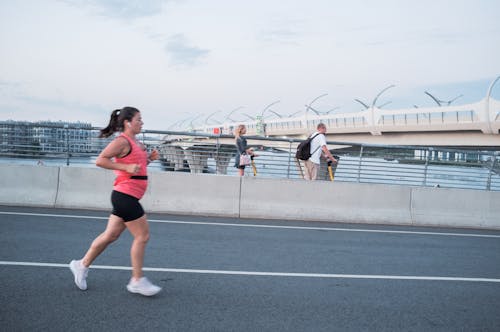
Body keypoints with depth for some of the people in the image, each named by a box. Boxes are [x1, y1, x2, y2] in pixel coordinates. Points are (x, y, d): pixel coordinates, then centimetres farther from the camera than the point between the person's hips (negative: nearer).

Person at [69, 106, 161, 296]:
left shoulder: (135, 143, 16)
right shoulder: (122, 141, -12)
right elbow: (100, 160, -18)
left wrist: (149, 158, 11)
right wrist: (127, 167, -23)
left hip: (127, 197, 10)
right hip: (125, 195, -10)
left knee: (110, 235, 15)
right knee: (142, 236, -5)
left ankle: (82, 265, 28)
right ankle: (137, 281, 5)